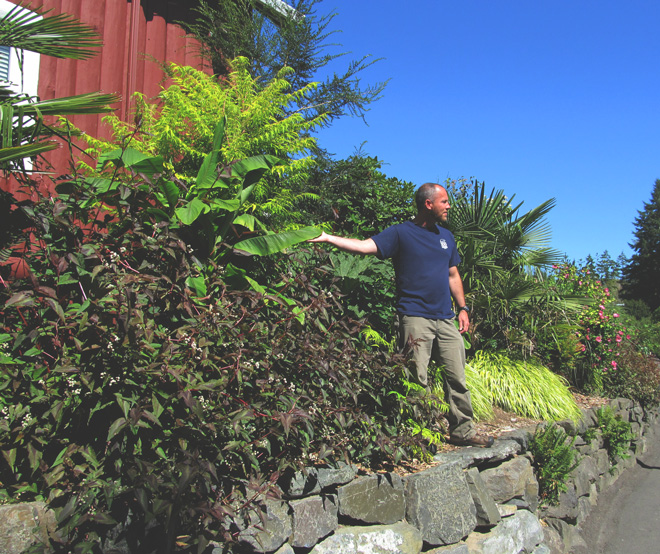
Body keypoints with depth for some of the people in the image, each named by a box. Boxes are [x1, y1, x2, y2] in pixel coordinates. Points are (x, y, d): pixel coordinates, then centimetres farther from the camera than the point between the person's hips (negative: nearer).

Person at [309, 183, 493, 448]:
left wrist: (462, 309, 17)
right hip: (415, 317, -6)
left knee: (457, 377, 8)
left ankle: (463, 431, 21)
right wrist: (328, 238, -24)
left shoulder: (446, 236, 18)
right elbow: (365, 246, -13)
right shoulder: (400, 233, -1)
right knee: (418, 381, -4)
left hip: (446, 319, 6)